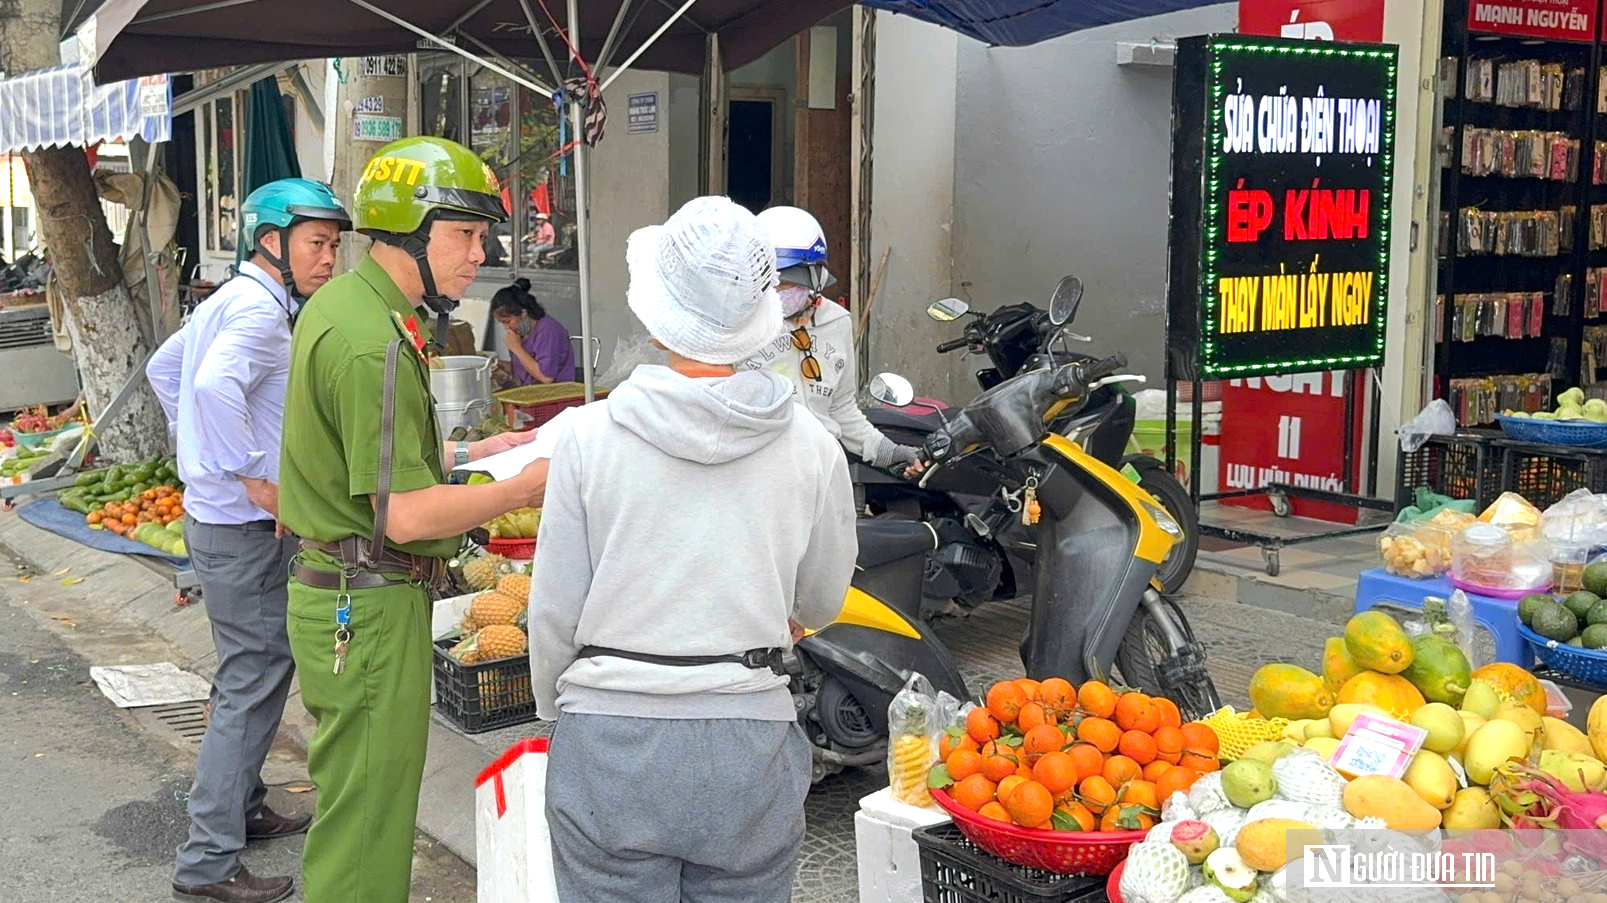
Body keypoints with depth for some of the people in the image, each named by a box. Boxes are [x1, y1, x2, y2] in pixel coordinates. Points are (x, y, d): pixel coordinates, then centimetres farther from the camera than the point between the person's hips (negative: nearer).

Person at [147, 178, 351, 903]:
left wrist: (206, 451, 24)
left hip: (216, 511, 11)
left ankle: (241, 808, 33)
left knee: (261, 671, 21)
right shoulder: (259, 308, -19)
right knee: (252, 681, -5)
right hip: (244, 527, -11)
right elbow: (215, 386, -37)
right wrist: (256, 480, -29)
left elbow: (162, 368, 27)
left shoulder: (231, 300, 14)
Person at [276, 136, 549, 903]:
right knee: (367, 818, 1)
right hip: (372, 605, -10)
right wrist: (532, 486, -17)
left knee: (355, 803, 21)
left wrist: (473, 453, 12)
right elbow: (405, 516, -23)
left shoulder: (342, 302, 11)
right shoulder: (374, 342, -22)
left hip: (338, 588, 10)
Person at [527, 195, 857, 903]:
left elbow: (553, 612, -2)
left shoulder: (590, 435, -8)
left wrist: (555, 709, 16)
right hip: (749, 746, 1)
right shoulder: (810, 446, -4)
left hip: (609, 745, -1)